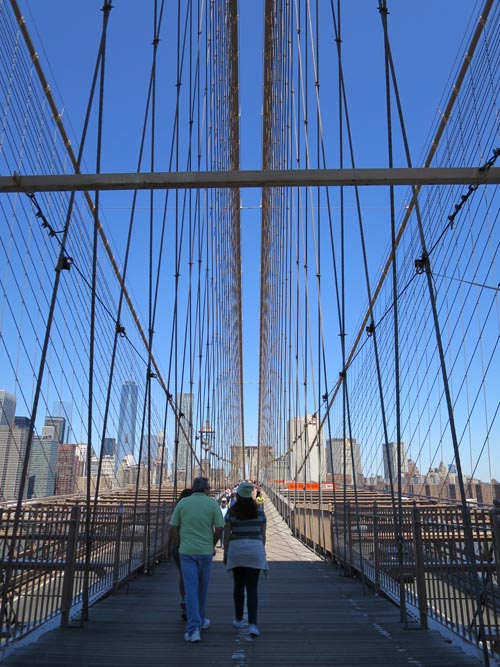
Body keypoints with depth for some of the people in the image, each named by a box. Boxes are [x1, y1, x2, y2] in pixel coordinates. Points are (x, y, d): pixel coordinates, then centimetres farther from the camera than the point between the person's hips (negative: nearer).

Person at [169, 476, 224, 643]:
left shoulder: (182, 502, 1)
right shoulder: (212, 503, -3)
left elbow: (174, 526, 2)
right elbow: (219, 528, -5)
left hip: (186, 551, 0)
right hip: (205, 551, 0)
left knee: (190, 588, -1)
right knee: (202, 587, 18)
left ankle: (193, 628, -9)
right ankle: (200, 620, 34)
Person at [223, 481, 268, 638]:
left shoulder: (231, 510, -3)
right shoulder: (259, 510, 2)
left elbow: (227, 533, -4)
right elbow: (263, 534, 4)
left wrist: (225, 553, 5)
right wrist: (261, 551, 12)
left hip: (236, 548, 0)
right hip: (255, 548, 0)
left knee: (239, 585, 17)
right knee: (252, 588, 2)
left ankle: (239, 620, 25)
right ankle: (253, 624, -10)